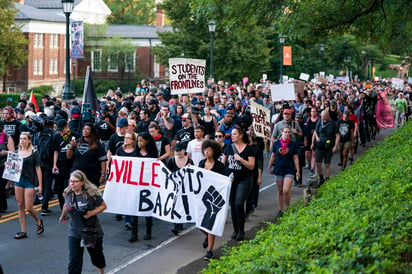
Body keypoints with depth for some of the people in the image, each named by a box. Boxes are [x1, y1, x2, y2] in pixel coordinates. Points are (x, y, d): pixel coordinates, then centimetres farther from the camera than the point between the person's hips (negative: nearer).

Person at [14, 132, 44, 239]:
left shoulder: (34, 153, -5)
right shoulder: (17, 152, 8)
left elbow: (38, 169, -5)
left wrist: (40, 185, -7)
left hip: (30, 181, -5)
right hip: (18, 181, 5)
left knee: (28, 207, -7)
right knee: (20, 206, 5)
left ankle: (39, 222, 22)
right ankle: (23, 231, 11)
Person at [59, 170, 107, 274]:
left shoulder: (91, 193, -18)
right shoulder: (68, 194, -7)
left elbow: (103, 206, -8)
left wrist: (92, 213, -23)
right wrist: (63, 216, 32)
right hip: (75, 233, 2)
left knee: (96, 254, 21)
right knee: (74, 260, -7)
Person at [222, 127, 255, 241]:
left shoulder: (249, 149, -3)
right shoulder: (229, 148, 8)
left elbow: (251, 166, -8)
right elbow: (222, 163, 14)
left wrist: (240, 159, -18)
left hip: (244, 180, -4)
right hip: (230, 180, 4)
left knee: (239, 204, -14)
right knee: (232, 205, 7)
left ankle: (241, 230, 0)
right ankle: (235, 229, 20)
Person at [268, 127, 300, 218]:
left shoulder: (293, 144, 0)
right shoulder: (276, 143, 3)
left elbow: (295, 158, 3)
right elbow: (273, 156, 11)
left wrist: (297, 170, 0)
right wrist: (270, 167, 14)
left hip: (289, 170, -2)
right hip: (278, 169, 2)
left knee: (286, 190, -14)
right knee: (280, 191, 9)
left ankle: (287, 208, 6)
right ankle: (280, 210, 21)